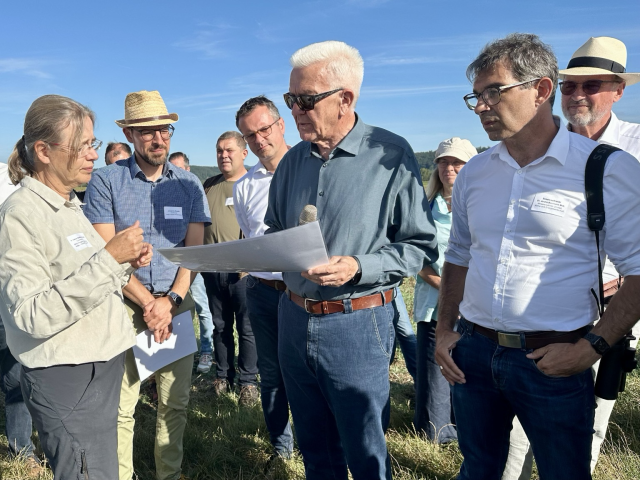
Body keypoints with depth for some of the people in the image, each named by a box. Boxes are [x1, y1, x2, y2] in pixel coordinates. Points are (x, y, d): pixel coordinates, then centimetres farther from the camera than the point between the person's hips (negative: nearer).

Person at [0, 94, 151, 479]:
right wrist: (108, 259, -26)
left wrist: (128, 261, 0)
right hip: (67, 380, -8)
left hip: (102, 367, 8)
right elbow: (32, 316, -23)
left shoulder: (70, 206, 12)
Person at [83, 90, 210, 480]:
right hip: (124, 306, -2)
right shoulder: (106, 181, -1)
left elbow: (194, 250, 2)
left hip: (178, 306, 2)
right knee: (121, 406, 1)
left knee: (175, 402, 8)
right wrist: (148, 303, -11)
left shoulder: (189, 184, 6)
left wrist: (171, 301, -11)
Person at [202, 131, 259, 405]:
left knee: (247, 328, 1)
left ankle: (248, 381, 12)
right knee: (220, 326, 13)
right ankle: (223, 376, 25)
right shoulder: (209, 185, 15)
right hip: (213, 269, 5)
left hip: (244, 270, -5)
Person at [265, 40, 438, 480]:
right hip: (294, 319, 5)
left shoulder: (391, 155, -10)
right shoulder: (294, 160, 7)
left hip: (356, 326, -5)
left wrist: (357, 268, -22)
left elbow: (420, 247, -10)